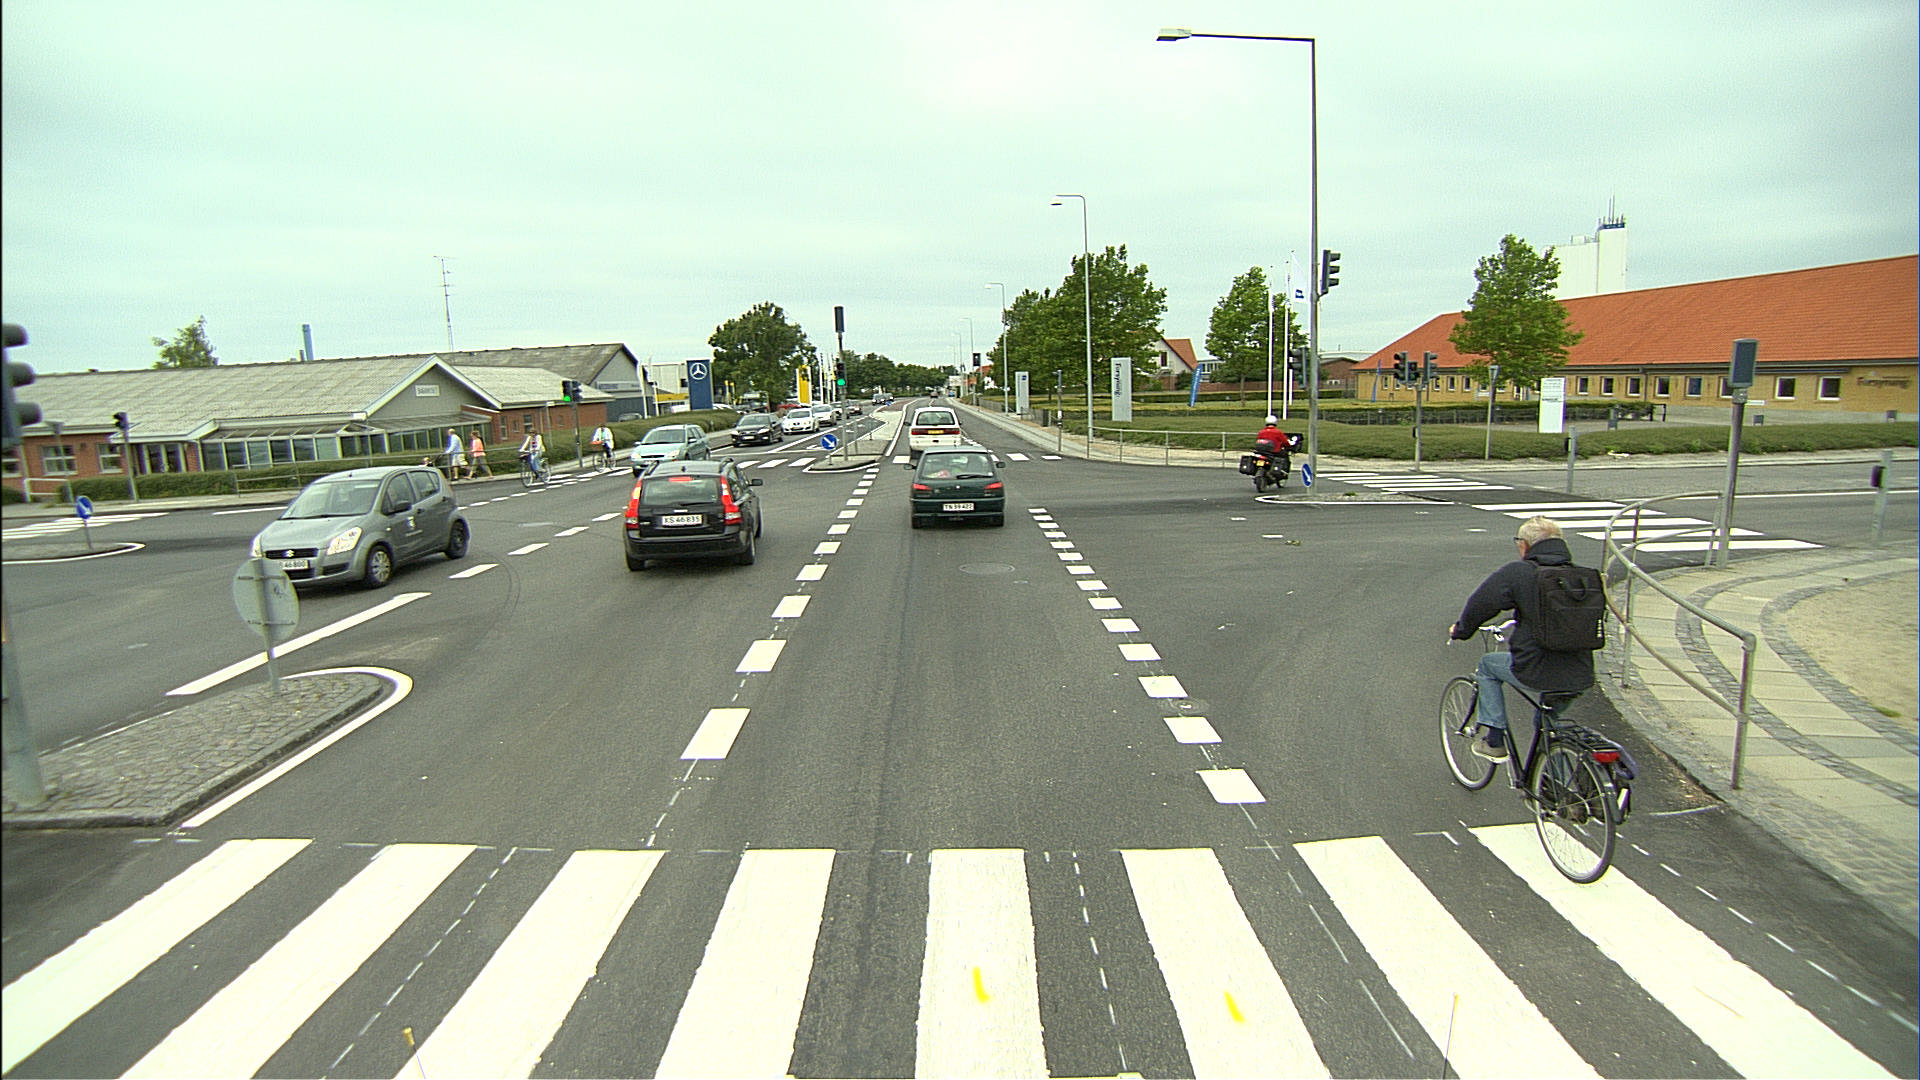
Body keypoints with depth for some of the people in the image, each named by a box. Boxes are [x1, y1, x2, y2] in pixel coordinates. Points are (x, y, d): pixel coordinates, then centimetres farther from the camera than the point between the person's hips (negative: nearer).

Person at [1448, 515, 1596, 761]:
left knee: (1488, 665, 23)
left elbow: (1480, 604, -2)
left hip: (1536, 672, -5)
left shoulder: (1517, 572, -9)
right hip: (1580, 677, 5)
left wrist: (1460, 630, 19)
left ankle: (1494, 742, 22)